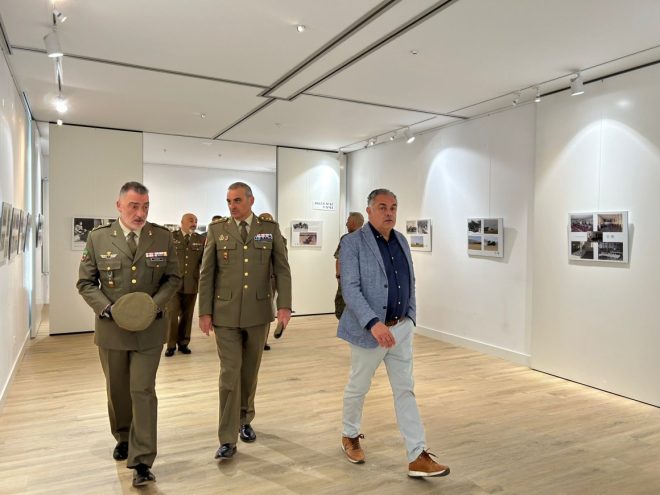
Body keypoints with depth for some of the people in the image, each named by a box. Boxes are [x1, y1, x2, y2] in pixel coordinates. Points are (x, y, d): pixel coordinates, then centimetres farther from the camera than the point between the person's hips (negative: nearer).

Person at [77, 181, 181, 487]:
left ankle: (141, 462, 6)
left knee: (143, 392, -2)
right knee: (117, 390, 18)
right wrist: (105, 307, -15)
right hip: (111, 328, 2)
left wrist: (155, 304, -15)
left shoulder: (162, 237, -4)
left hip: (149, 328, -1)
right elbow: (85, 282, 0)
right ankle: (123, 438, 42)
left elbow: (173, 278, 1)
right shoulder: (98, 238, -4)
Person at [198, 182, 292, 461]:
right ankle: (228, 439, 6)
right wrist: (205, 312, -2)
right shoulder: (217, 230, 1)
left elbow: (282, 269, 0)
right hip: (225, 314, -1)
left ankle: (245, 421, 35)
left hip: (258, 313, 1)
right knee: (230, 373, -3)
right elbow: (206, 274, 2)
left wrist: (284, 305, -10)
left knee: (250, 372, 14)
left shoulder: (270, 229, 2)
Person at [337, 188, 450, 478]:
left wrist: (410, 318, 11)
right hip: (368, 330, -5)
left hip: (401, 329, 6)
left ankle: (418, 457, 13)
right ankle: (350, 436, 37)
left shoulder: (401, 241, 8)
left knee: (405, 391, 7)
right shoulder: (353, 243, -13)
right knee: (358, 387, 13)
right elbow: (350, 289, -21)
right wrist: (373, 323, -31)